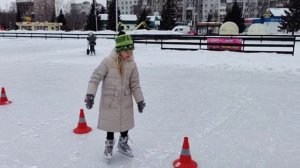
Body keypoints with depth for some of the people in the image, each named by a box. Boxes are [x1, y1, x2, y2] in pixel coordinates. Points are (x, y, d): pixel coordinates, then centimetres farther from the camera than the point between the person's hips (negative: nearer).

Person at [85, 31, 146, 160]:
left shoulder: (132, 64, -7)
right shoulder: (108, 61, -20)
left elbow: (135, 84, 1)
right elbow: (95, 78, -18)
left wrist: (140, 100, 2)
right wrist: (90, 94, -26)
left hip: (126, 101, 4)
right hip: (110, 100, -4)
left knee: (125, 124, 18)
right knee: (110, 124, 11)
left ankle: (123, 144, 43)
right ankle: (109, 145, 37)